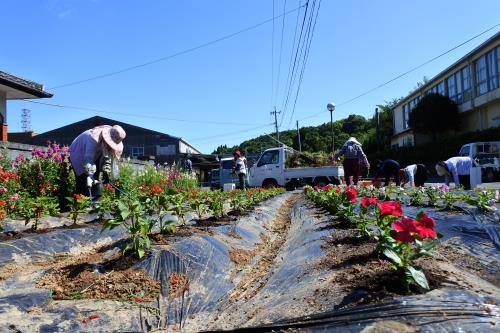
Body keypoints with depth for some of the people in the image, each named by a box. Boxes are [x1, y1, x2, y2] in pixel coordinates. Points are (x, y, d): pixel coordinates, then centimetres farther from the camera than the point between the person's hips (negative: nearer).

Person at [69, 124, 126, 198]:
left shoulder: (111, 141, -18)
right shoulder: (94, 138, -40)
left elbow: (107, 157, -11)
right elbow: (89, 157, -46)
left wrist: (106, 172, -21)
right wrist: (89, 175, -55)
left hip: (95, 156, 7)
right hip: (78, 156, -6)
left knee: (96, 179, 1)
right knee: (83, 182, -13)